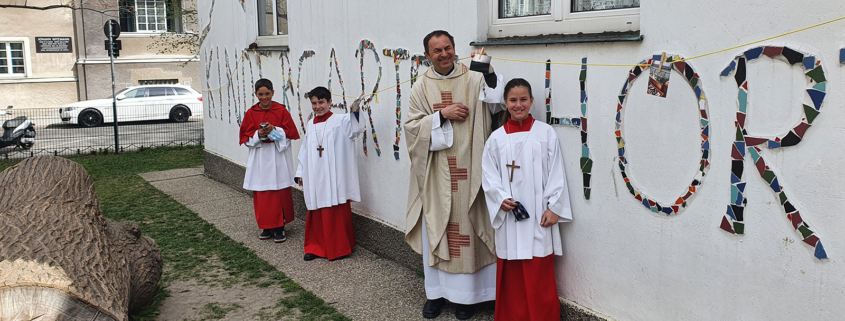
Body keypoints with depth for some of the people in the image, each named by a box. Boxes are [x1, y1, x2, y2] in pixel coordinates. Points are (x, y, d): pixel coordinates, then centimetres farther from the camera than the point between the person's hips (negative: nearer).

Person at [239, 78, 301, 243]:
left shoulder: (281, 110, -1)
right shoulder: (251, 113, 5)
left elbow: (291, 132, -2)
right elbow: (245, 137, 4)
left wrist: (274, 130, -18)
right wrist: (258, 135, -15)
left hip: (278, 157, -2)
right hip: (259, 157, 2)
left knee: (280, 193, -1)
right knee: (261, 194, 5)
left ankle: (279, 228, 7)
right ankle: (266, 227, 17)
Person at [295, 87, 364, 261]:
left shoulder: (340, 121, -4)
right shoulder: (311, 124, 13)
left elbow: (353, 131, -22)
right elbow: (305, 150, 17)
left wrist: (355, 114, -39)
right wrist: (301, 173, 17)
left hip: (334, 178, -5)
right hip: (315, 178, 5)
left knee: (336, 213, 0)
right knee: (316, 213, 11)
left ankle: (339, 248, 13)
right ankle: (316, 247, 23)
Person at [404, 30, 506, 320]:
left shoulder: (474, 81, 1)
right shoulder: (421, 87, 4)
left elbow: (497, 106, -12)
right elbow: (412, 125, -2)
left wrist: (490, 74, -25)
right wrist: (442, 115, -14)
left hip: (467, 171, -1)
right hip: (436, 173, 1)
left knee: (466, 228, 5)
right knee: (436, 229, 9)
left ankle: (465, 294, 19)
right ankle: (436, 291, 24)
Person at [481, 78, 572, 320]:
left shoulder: (545, 133, 1)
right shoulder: (497, 138, 4)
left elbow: (555, 173, 0)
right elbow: (489, 175, 4)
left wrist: (554, 207, -5)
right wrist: (501, 198, -11)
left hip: (538, 215, -1)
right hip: (508, 215, 2)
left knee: (539, 274, 1)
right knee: (511, 275, 7)